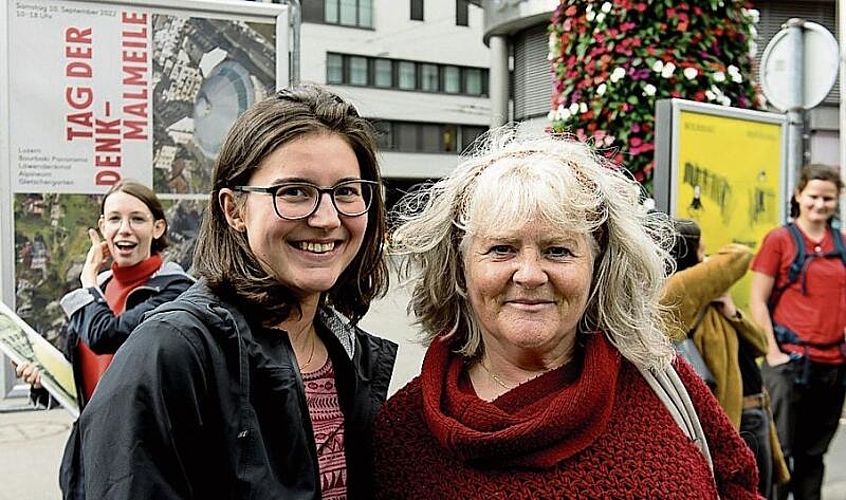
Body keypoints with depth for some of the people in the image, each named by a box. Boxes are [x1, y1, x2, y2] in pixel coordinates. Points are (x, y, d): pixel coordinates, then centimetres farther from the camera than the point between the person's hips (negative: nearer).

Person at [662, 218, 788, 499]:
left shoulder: (709, 303, 13)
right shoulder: (677, 292, -16)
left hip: (756, 416, 9)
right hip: (734, 423, -9)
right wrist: (713, 264, 1)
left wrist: (732, 312, -4)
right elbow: (739, 256, -18)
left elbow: (760, 346, 11)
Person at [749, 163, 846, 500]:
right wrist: (772, 351, -11)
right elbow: (757, 300, -5)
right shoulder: (779, 239, -2)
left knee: (814, 453, 13)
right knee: (780, 449, -3)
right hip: (790, 360, -5)